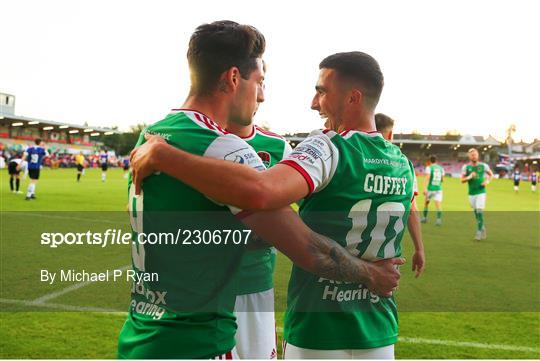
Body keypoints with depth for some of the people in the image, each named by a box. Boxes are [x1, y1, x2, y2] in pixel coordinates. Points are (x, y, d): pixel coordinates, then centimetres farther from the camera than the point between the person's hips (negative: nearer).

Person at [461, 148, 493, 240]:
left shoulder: (483, 166, -1)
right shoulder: (466, 167, -1)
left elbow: (491, 174, 13)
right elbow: (462, 180, -2)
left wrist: (487, 181, -6)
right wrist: (469, 177, -21)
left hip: (481, 192, -2)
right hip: (471, 193, 2)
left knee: (479, 212, -11)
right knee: (476, 213, 9)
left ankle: (479, 233, -6)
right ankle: (483, 228, 30)